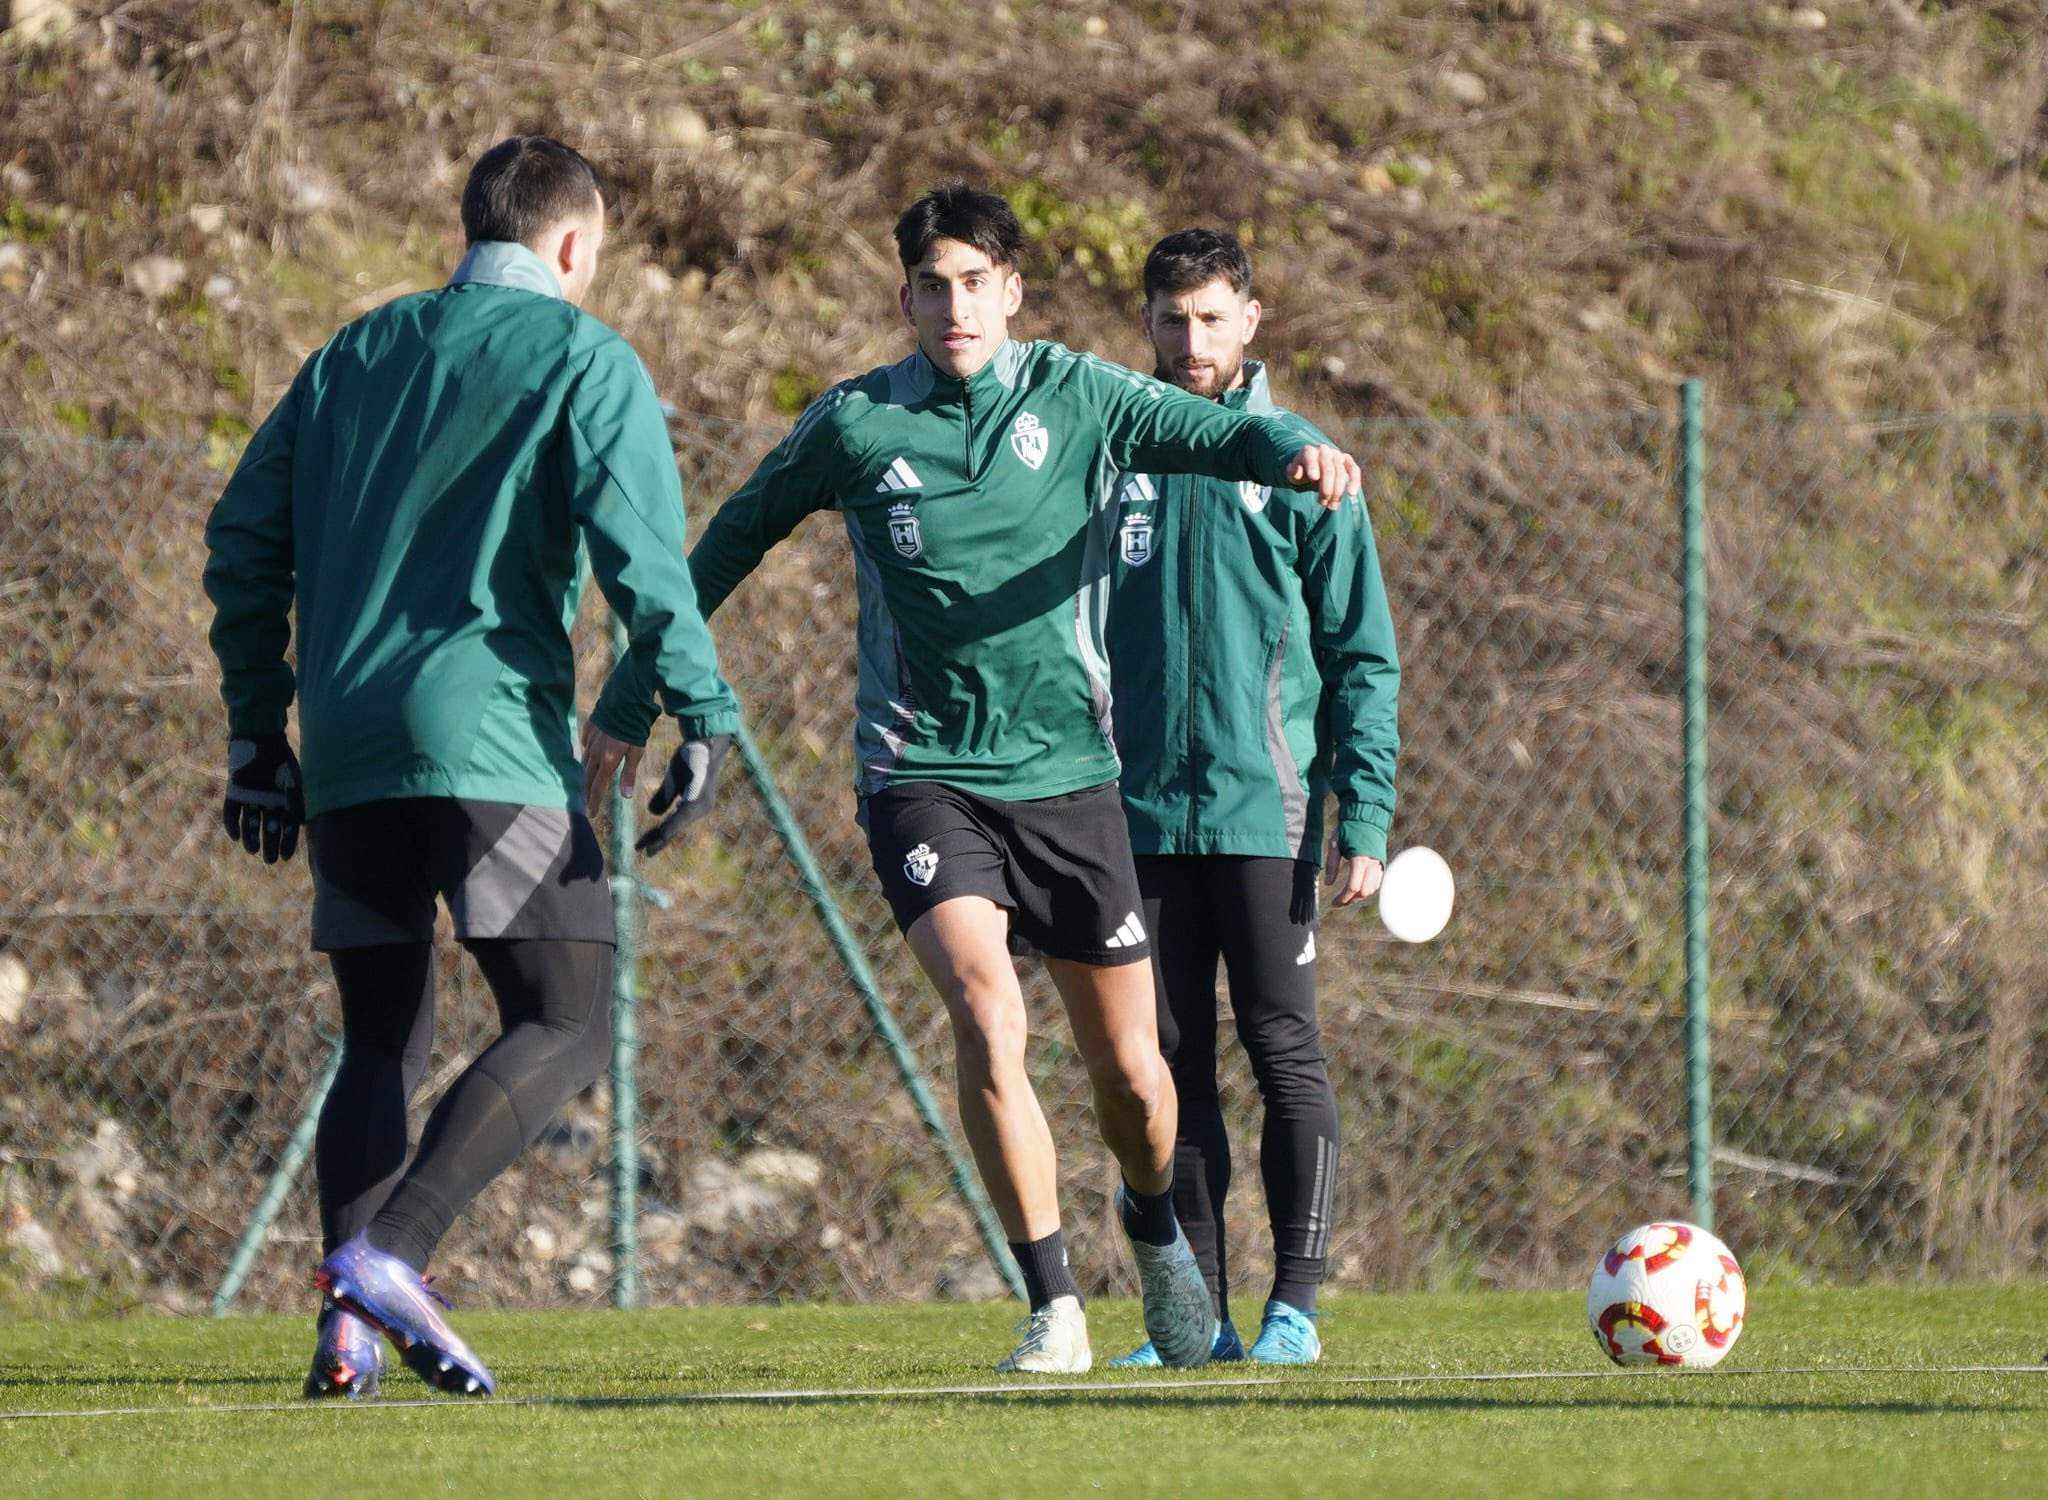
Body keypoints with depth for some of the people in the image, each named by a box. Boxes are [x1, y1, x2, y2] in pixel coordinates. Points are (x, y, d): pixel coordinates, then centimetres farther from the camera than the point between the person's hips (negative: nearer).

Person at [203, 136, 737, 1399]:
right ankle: (389, 1256, -23)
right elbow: (638, 543, -12)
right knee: (567, 1027, -4)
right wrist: (701, 715, -10)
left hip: (346, 758, 6)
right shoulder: (583, 357, 1)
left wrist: (256, 728, 23)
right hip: (495, 742, -6)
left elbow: (245, 538, 19)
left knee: (383, 1044, 14)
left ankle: (347, 1327, -2)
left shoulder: (357, 355, 19)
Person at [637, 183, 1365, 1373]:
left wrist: (1296, 451, -35)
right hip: (923, 774, -2)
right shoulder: (857, 424, -1)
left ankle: (1155, 1224, 41)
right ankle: (1056, 1308, -13)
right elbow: (742, 532, 13)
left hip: (1067, 773, 2)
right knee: (990, 1019, -23)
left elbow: (1218, 434, -12)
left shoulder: (1076, 398, 0)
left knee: (1130, 1068, 7)